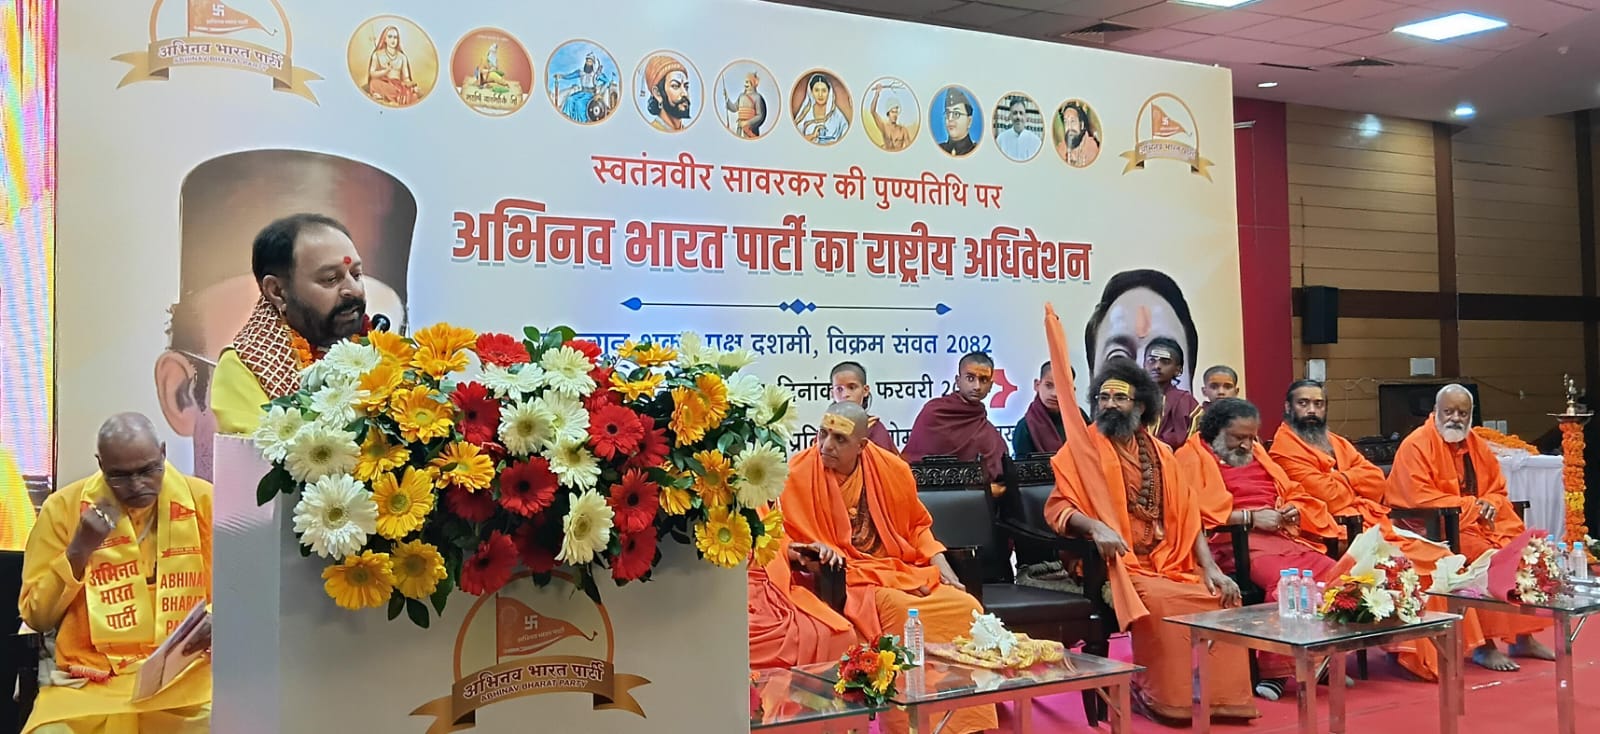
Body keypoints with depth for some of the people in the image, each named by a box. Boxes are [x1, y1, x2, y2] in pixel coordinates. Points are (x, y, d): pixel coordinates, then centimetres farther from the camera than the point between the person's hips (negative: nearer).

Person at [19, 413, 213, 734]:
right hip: (91, 682, 1)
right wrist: (78, 552, -9)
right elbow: (36, 617, 5)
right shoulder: (64, 507, 2)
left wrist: (219, 620, -14)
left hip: (187, 677, -1)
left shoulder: (204, 500, 1)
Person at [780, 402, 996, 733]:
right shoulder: (798, 475, -10)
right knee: (899, 609, -32)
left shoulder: (891, 469, 1)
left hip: (903, 574, 5)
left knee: (967, 608, -13)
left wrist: (941, 566, 0)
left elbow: (917, 525, 15)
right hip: (845, 581, -5)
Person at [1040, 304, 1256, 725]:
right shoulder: (1084, 448, 0)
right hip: (1118, 562, -5)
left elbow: (1188, 517, 11)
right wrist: (1094, 527, -29)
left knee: (1220, 598, -18)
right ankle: (1167, 695, -14)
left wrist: (1210, 568, -3)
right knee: (1162, 601, -31)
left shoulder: (1160, 454, 15)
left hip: (1169, 562, 5)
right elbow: (1056, 508, -9)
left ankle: (1219, 692, -4)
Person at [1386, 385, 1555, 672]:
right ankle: (1484, 646, -21)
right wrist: (1471, 505, -18)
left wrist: (1490, 504, -7)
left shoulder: (1478, 445, 12)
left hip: (1479, 522, 8)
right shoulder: (1416, 445, -12)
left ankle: (1523, 637, -2)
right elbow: (1420, 498, -20)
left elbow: (1498, 490, 17)